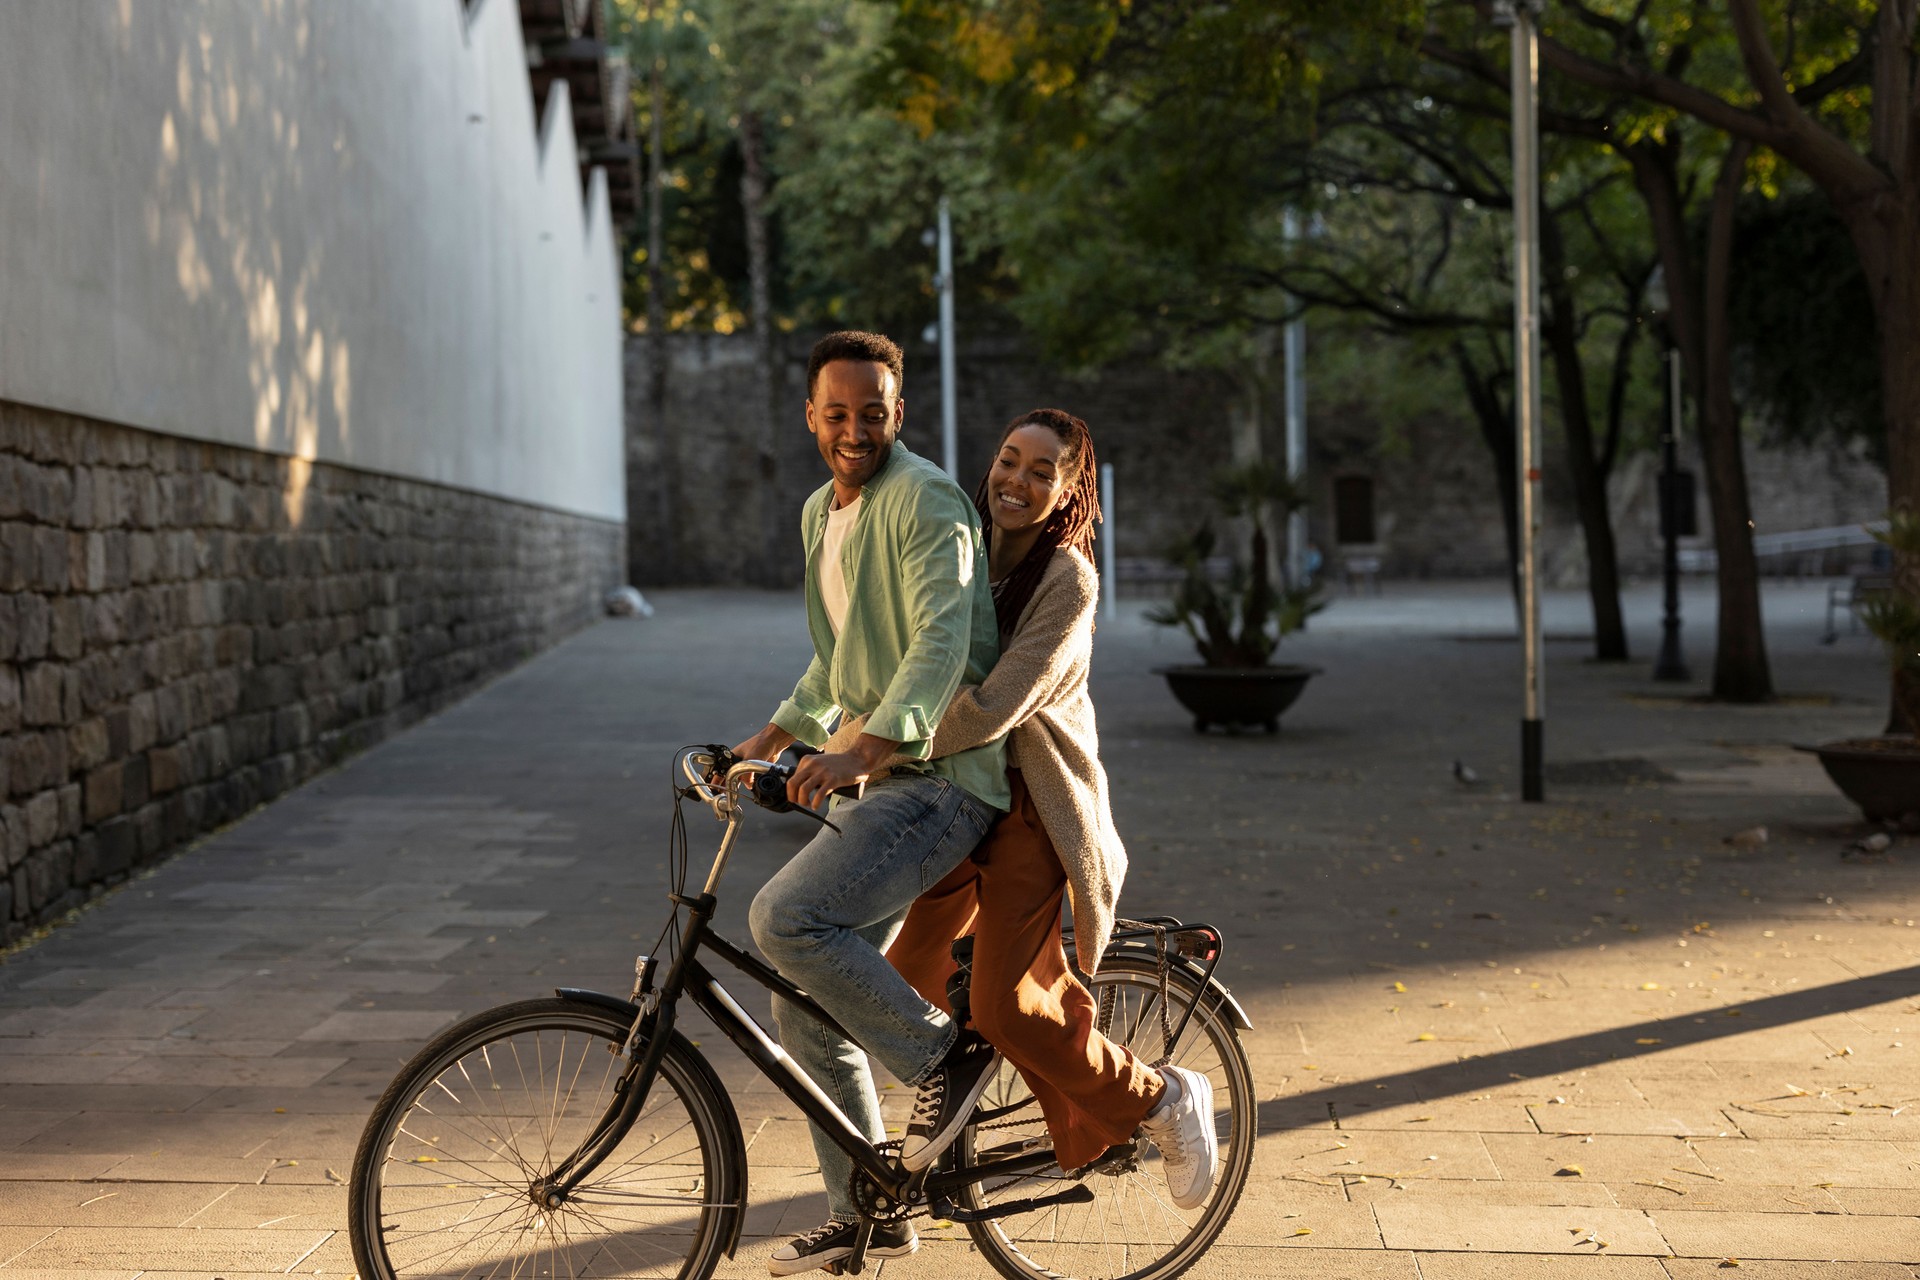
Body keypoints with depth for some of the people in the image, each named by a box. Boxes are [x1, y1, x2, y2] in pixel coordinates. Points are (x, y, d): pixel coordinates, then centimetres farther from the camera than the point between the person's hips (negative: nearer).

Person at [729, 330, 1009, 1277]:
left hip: (941, 779, -9)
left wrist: (860, 750, -38)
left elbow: (941, 642, -25)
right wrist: (772, 738, 22)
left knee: (785, 920, -27)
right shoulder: (822, 513, 17)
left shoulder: (924, 500, -12)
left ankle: (947, 1053, -9)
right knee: (807, 1010, 8)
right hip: (876, 782, 9)